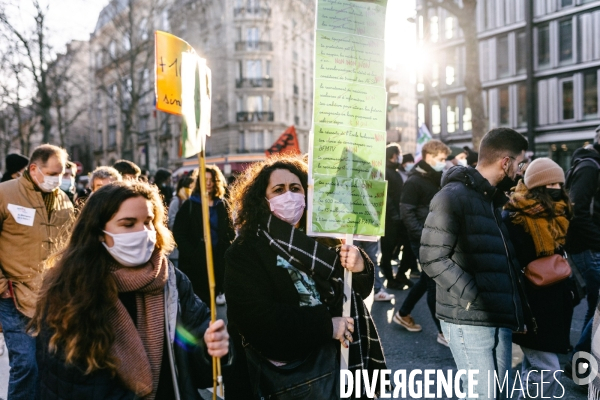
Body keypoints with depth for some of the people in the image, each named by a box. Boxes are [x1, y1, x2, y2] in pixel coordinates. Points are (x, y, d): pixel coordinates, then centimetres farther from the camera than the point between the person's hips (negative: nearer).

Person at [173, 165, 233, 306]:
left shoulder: (222, 205, 11)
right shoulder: (189, 205, 1)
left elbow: (229, 231, 11)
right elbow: (178, 232, -4)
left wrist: (227, 251, -2)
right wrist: (189, 253, -12)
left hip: (218, 257, 3)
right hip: (195, 259, -3)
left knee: (213, 295, 8)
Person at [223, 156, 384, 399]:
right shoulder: (245, 252, -12)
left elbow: (358, 292, 6)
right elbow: (256, 318, -22)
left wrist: (360, 269, -17)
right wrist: (326, 325, -21)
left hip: (333, 357, 5)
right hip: (281, 369, -4)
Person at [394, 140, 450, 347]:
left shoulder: (437, 179, 14)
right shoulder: (414, 181, -11)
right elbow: (407, 214, -16)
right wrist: (424, 236, -22)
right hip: (424, 241, -8)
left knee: (426, 280, 17)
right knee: (435, 284, -3)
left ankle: (403, 314, 33)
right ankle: (443, 332, 6)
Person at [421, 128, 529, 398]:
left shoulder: (494, 199, 19)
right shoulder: (453, 196, -9)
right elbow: (433, 257, -17)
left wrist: (517, 309, 11)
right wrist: (475, 300, -17)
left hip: (500, 320, 8)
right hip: (469, 321, -8)